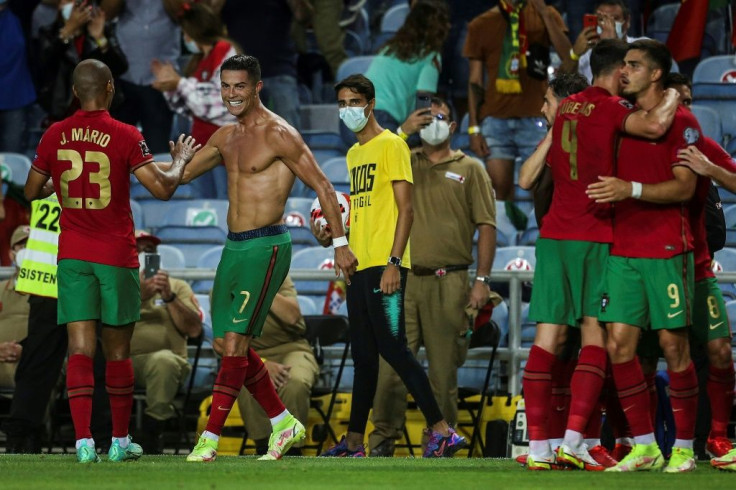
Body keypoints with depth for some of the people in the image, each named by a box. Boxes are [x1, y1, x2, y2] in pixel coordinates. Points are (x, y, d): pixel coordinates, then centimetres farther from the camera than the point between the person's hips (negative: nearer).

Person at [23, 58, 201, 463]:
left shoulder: (55, 136, 2)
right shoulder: (125, 136, -9)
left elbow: (31, 191, 11)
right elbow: (162, 188, -12)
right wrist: (179, 160, 7)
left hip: (72, 255, 2)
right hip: (117, 255, -2)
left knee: (80, 348, -3)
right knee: (117, 350, 10)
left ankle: (84, 442, -15)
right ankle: (120, 441, 19)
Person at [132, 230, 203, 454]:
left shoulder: (178, 287, 20)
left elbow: (194, 330, 4)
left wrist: (169, 297, -6)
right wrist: (138, 297, -15)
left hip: (166, 362, 0)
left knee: (163, 359, -37)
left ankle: (153, 432, -18)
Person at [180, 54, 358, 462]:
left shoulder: (278, 135, -10)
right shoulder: (226, 137, 14)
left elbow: (323, 187, -10)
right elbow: (181, 174, 23)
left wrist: (340, 244, -12)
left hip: (265, 248, -9)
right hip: (233, 246, 9)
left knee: (234, 343, -13)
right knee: (227, 344, 9)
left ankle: (210, 439, -14)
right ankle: (284, 423, 20)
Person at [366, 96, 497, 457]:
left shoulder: (469, 169, 8)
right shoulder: (403, 164, 16)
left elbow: (487, 227, 3)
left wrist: (482, 279, -4)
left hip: (448, 283, -2)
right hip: (404, 279, 2)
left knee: (443, 369, 2)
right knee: (390, 365, -6)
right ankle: (383, 438, 0)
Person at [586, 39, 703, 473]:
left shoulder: (680, 121, -4)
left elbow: (684, 187, -12)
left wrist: (631, 190, -22)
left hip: (667, 249, -6)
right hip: (623, 249, 6)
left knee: (673, 343, -3)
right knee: (619, 343, -2)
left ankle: (683, 449, 5)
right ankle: (644, 447, 5)